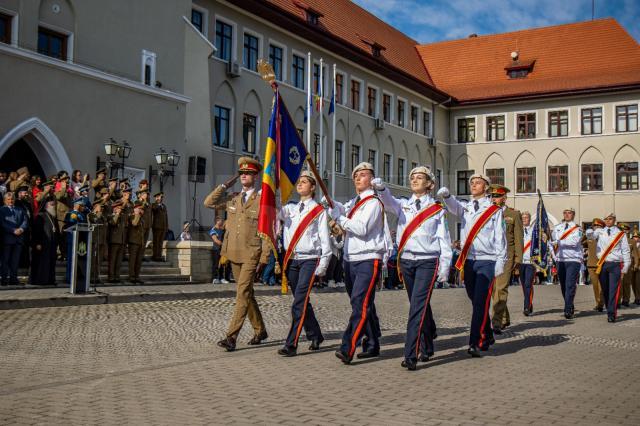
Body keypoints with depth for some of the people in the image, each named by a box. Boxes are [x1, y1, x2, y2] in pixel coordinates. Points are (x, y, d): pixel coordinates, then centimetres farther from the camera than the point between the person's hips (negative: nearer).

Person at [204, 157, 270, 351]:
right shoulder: (232, 199, 12)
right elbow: (209, 202, 3)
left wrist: (264, 260, -12)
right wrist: (226, 185, 1)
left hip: (251, 255, -6)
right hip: (234, 254, 6)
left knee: (243, 293, -12)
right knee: (247, 293, 14)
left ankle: (231, 336, -13)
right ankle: (260, 331, 28)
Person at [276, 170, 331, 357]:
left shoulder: (319, 211, 0)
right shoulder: (290, 208, 16)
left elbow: (325, 239, -2)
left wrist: (323, 265, -8)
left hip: (309, 260, -6)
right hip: (292, 260, 6)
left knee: (299, 302, -13)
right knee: (302, 302, 13)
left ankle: (291, 344, -12)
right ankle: (315, 336, 29)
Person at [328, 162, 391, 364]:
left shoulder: (373, 202, -7)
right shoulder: (352, 202, 19)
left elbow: (361, 228, -16)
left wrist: (339, 217, -10)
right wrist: (332, 205, 0)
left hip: (368, 260, -8)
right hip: (351, 260, 8)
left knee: (360, 303, -16)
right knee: (364, 305, 13)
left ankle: (348, 349, -24)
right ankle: (372, 345, 22)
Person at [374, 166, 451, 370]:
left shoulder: (437, 209, 5)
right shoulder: (403, 205, 12)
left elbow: (444, 240, 4)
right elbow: (389, 202, -11)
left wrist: (444, 267, -3)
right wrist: (381, 188, -33)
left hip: (427, 261, -4)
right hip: (406, 260, 4)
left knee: (418, 306, -14)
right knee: (421, 307, 13)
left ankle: (411, 355, -16)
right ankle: (427, 348, 28)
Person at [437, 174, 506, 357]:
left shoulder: (494, 210, 3)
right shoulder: (465, 207, 12)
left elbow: (500, 237, 1)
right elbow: (453, 206, -10)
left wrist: (500, 262, -5)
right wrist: (446, 195, -32)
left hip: (487, 261, -4)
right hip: (468, 260, 4)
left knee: (481, 302, -11)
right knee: (476, 302, 13)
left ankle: (475, 344, -13)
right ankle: (487, 337, 29)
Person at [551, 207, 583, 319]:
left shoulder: (577, 228, -1)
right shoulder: (557, 228, 13)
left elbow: (574, 242, -16)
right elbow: (552, 241, 17)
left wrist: (559, 242, -13)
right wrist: (555, 255, 9)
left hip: (573, 260, -4)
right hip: (560, 260, 5)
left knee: (570, 285, -13)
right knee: (563, 285, 7)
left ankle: (568, 310, -14)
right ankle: (570, 307, 20)